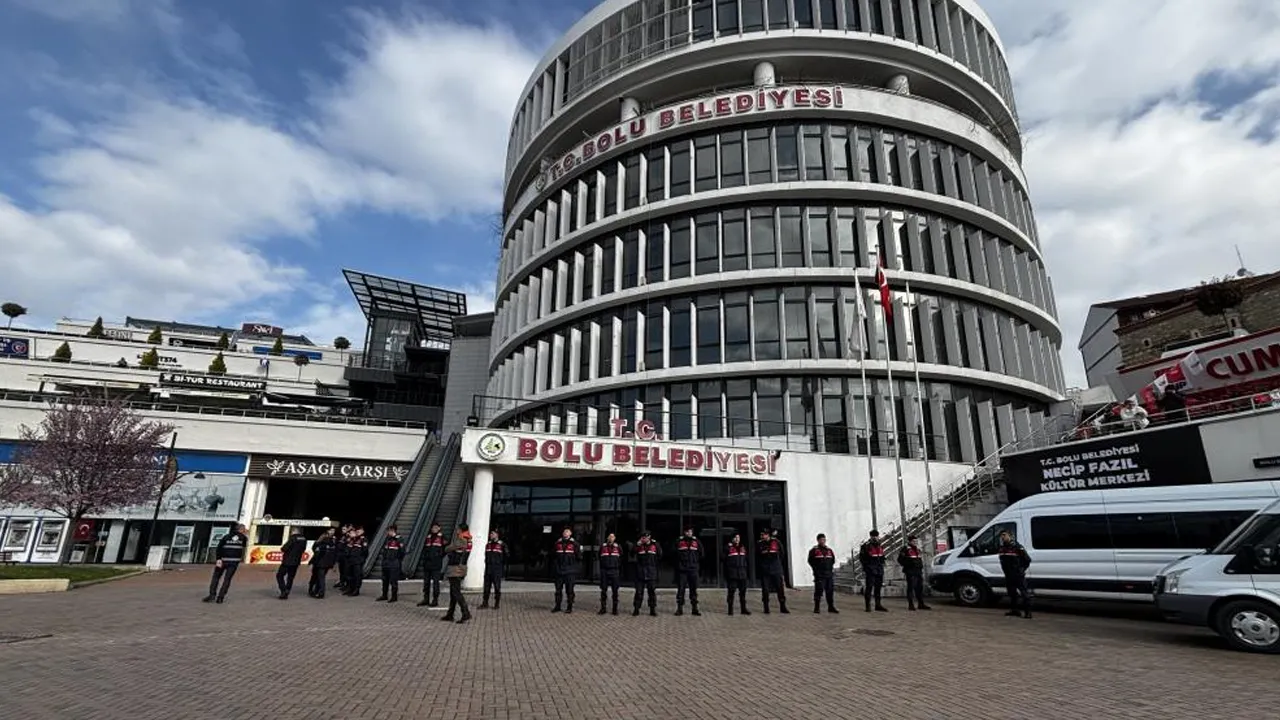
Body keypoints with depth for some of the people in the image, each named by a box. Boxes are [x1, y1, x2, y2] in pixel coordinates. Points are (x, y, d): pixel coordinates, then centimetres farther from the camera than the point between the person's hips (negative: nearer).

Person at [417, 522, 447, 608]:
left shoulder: (442, 536, -3)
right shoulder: (428, 537, 14)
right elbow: (424, 548, 24)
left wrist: (440, 555, -4)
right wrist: (424, 556, 11)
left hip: (436, 563, -6)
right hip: (427, 563, 6)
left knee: (435, 581, -3)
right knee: (426, 581, 11)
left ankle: (435, 600, 3)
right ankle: (426, 599, 20)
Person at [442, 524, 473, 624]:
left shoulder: (459, 541, -18)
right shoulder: (468, 541, 8)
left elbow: (447, 549, -7)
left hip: (455, 569, -9)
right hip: (461, 568, 9)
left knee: (456, 592, -8)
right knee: (453, 592, 15)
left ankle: (466, 613, -14)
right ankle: (450, 615, 22)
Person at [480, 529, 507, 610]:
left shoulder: (502, 545, -4)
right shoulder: (488, 544, 13)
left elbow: (505, 557, -2)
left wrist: (504, 568, -5)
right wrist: (486, 565, 14)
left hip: (497, 570, -5)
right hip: (488, 569, 5)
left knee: (497, 587, 1)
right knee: (486, 586, 5)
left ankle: (496, 604, 9)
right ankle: (485, 603, 12)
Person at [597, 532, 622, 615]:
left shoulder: (618, 547, 4)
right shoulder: (603, 546, 7)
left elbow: (621, 559, 9)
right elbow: (600, 558, 16)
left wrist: (620, 572, 8)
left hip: (615, 571, -1)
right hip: (604, 571, 1)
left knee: (615, 590, 2)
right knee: (603, 590, 3)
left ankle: (615, 609, 9)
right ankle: (602, 608, 12)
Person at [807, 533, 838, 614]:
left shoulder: (829, 550, 14)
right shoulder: (814, 550, -3)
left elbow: (833, 560, 21)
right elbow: (811, 561, -3)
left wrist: (831, 568, 9)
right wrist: (816, 569, -6)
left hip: (829, 574, 5)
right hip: (819, 575, -5)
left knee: (830, 591, 7)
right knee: (819, 590, -6)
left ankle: (831, 607, 17)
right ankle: (817, 608, 2)